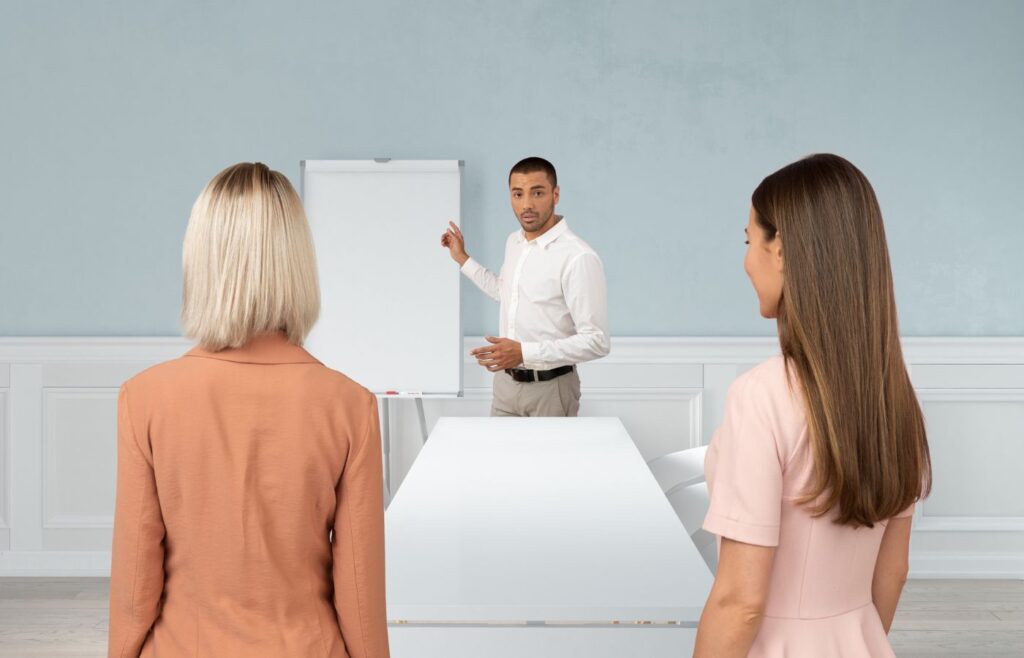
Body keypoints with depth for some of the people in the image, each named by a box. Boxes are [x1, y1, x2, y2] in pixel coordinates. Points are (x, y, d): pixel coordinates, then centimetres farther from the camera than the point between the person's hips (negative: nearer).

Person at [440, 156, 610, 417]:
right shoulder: (513, 242, 5)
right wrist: (462, 259, 23)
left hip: (549, 389, -7)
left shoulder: (578, 258, -22)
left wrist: (525, 353, -29)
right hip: (506, 381, 7)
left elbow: (596, 342, -23)